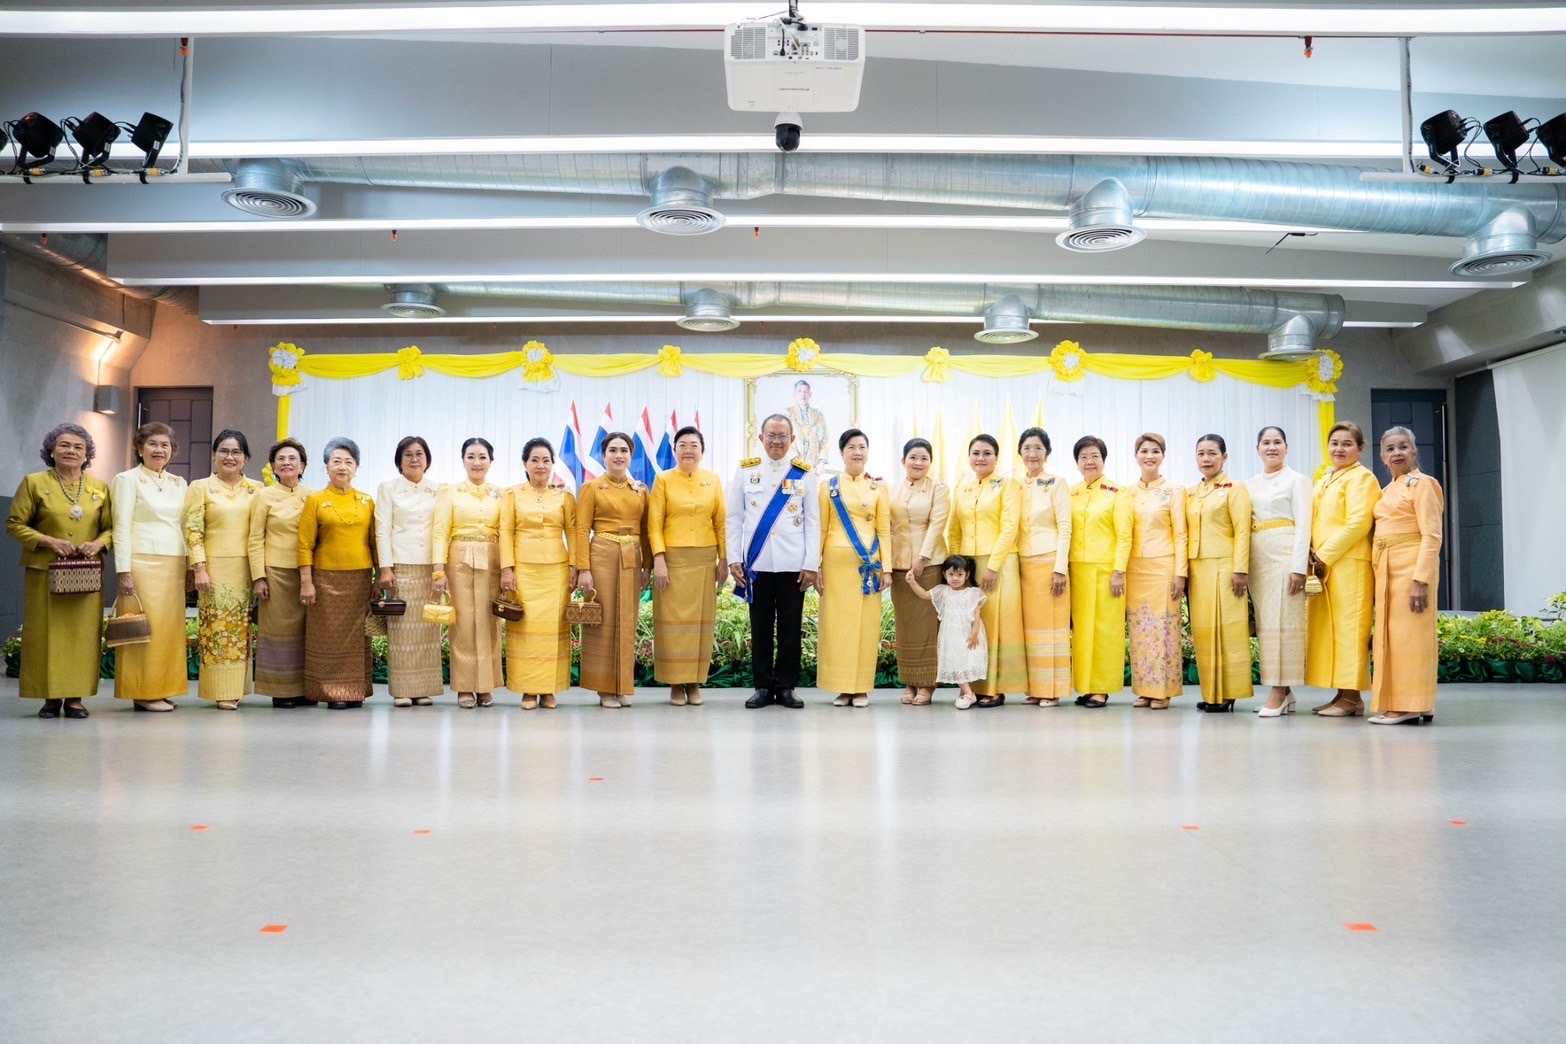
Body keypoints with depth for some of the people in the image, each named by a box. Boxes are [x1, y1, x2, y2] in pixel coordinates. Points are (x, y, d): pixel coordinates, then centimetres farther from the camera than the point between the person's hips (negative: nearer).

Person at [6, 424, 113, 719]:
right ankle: (50, 697, 7)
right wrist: (48, 541, -13)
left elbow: (111, 527, 11)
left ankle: (75, 697, 8)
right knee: (47, 634, -1)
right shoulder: (34, 483, 3)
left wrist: (98, 543, -11)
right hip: (45, 573, -2)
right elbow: (14, 525, 0)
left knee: (83, 634, 1)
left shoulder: (100, 487, 10)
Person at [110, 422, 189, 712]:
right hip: (143, 563, -6)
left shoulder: (178, 483, 16)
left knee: (170, 628, 5)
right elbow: (121, 528, -6)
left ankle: (162, 689, 12)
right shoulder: (128, 479, 0)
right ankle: (143, 692, 0)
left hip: (173, 566, 6)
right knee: (145, 628, -6)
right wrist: (124, 571, -13)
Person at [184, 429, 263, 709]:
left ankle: (236, 688, 13)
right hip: (216, 568, -3)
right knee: (218, 627, -5)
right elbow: (193, 531, -2)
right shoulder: (200, 487, 5)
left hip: (247, 568, 3)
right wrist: (199, 569, -11)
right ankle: (222, 692, 0)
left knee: (242, 629, 5)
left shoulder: (256, 489, 12)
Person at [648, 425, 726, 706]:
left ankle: (695, 683, 12)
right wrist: (659, 559, -12)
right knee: (673, 620, 0)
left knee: (701, 619, 4)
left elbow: (720, 522, 8)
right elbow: (654, 522, -3)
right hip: (673, 558, -2)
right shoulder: (663, 479, 1)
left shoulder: (713, 480, 7)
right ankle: (675, 683, 7)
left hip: (705, 559, 2)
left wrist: (723, 559, 2)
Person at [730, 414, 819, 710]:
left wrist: (812, 564, -3)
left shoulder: (803, 473, 7)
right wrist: (734, 559, -1)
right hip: (757, 563, 0)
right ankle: (762, 686, 14)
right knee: (761, 627, 5)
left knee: (790, 627, 3)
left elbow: (813, 521, 5)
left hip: (793, 564, 0)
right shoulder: (745, 470, 7)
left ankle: (786, 686, 13)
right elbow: (735, 518, 7)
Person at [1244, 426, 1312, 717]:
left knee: (1283, 622, -8)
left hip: (1284, 554, -5)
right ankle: (1283, 693, 11)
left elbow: (1303, 526, -6)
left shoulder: (1297, 480, 2)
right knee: (1264, 624, 5)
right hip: (1257, 557, 6)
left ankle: (1280, 692, -7)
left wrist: (1299, 567, -15)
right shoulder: (1249, 485, 16)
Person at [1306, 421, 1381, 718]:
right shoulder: (1325, 480, 20)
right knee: (1326, 628, 7)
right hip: (1324, 563, 8)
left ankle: (1352, 697, -3)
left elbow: (1358, 523, -15)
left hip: (1349, 563, -8)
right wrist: (1314, 553, 2)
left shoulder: (1361, 477, -5)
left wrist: (1325, 555, -14)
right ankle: (1342, 694, 12)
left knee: (1348, 626, -7)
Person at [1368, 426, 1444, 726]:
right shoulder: (1386, 490, 18)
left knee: (1408, 635, -7)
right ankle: (1395, 705, 13)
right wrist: (1378, 573, 8)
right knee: (1389, 635, 8)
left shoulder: (1421, 484, -5)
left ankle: (1411, 706, -4)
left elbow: (1432, 535, -13)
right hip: (1385, 568, 8)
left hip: (1411, 566, -8)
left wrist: (1421, 579, -21)